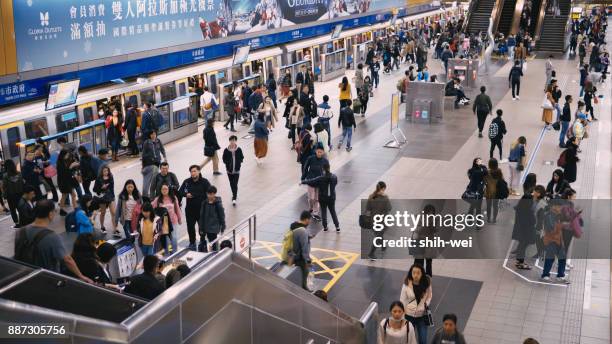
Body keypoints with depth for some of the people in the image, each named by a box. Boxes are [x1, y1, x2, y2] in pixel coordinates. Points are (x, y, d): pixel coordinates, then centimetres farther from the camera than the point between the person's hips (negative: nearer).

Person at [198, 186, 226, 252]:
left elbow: (222, 216, -5)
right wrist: (201, 228, 3)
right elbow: (201, 216, 2)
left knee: (213, 243, 3)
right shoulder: (204, 203, -3)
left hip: (214, 228, -4)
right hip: (206, 228, 4)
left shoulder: (218, 204, -12)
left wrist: (223, 227, -2)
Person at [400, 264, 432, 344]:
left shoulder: (427, 284, -12)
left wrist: (426, 305, -13)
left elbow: (429, 296, 5)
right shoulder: (406, 285, -16)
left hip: (422, 315, 1)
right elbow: (402, 301, -8)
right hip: (409, 315, 0)